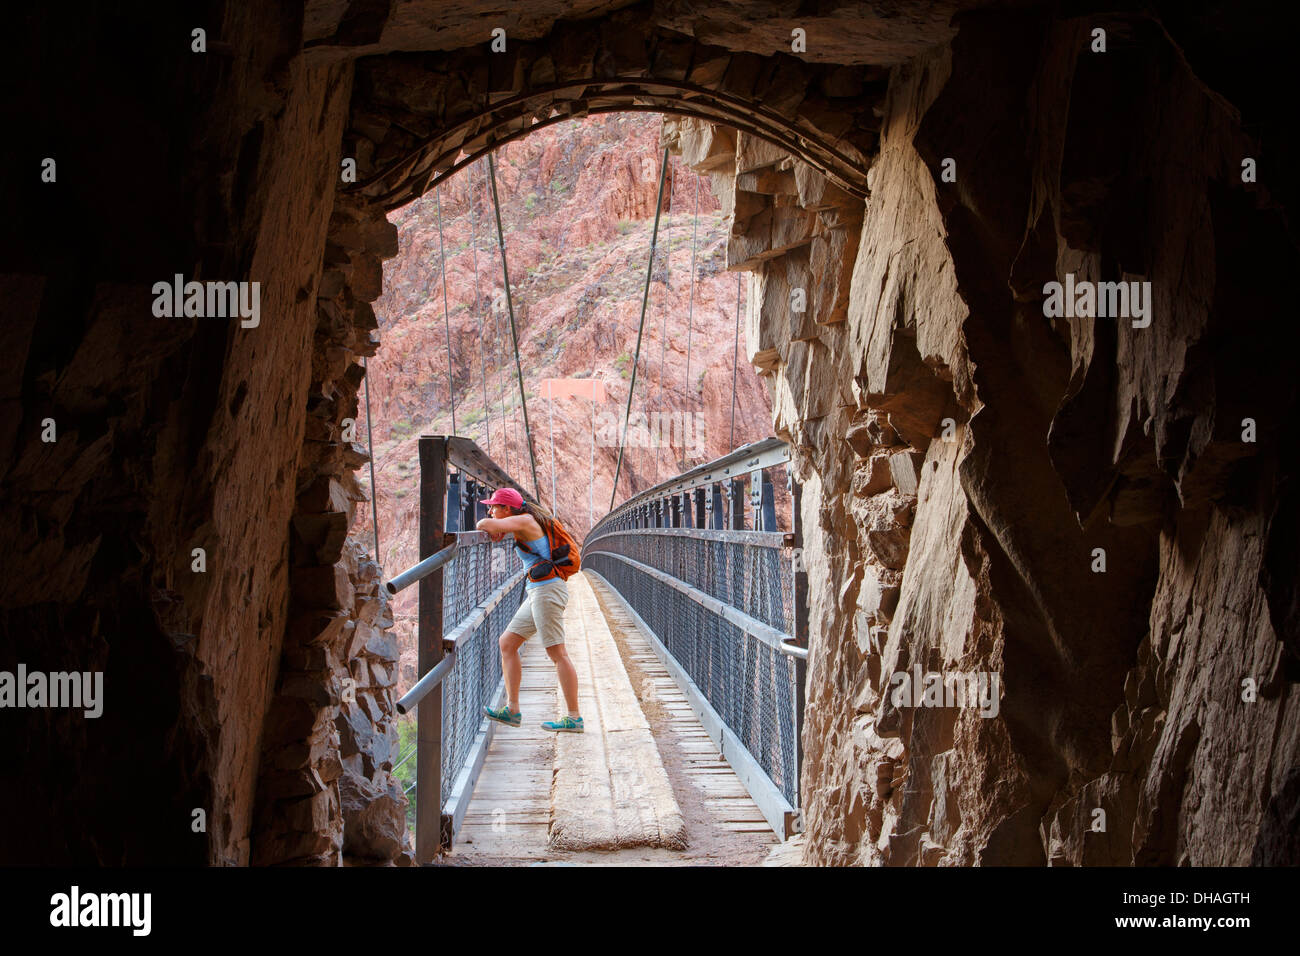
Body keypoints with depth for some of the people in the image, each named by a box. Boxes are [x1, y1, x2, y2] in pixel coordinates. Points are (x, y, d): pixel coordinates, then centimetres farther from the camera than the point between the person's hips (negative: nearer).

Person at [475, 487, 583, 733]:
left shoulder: (524, 521, -12)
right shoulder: (525, 523, 16)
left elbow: (485, 524, -26)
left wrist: (488, 527, -3)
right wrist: (497, 531, 14)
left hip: (547, 590, -10)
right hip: (537, 592, 10)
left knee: (557, 654, -7)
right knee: (507, 644, 11)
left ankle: (574, 718, -4)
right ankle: (512, 710, 11)